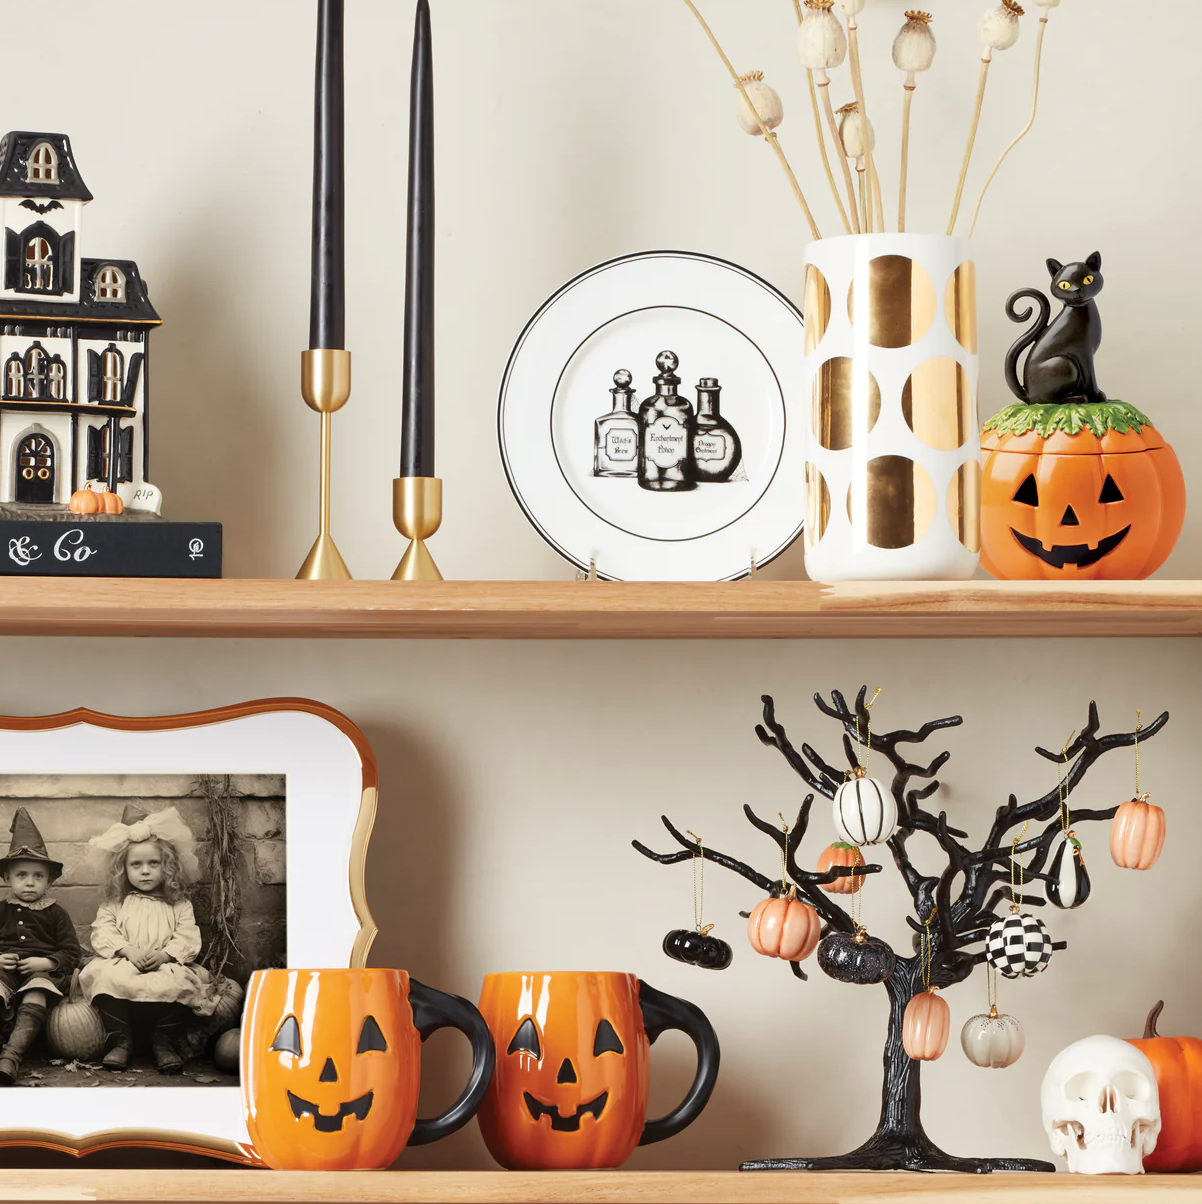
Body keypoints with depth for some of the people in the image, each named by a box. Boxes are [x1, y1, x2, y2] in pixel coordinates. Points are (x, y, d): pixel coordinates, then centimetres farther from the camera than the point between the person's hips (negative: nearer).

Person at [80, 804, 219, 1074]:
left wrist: (165, 955, -19)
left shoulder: (179, 905, 12)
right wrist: (127, 950, -17)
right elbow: (102, 934, 1)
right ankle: (119, 1041, -19)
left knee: (178, 981, -33)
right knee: (109, 977, -33)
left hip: (165, 966, 0)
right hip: (123, 965, 0)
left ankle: (165, 1043, -14)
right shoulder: (114, 904, 13)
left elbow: (188, 939, 1)